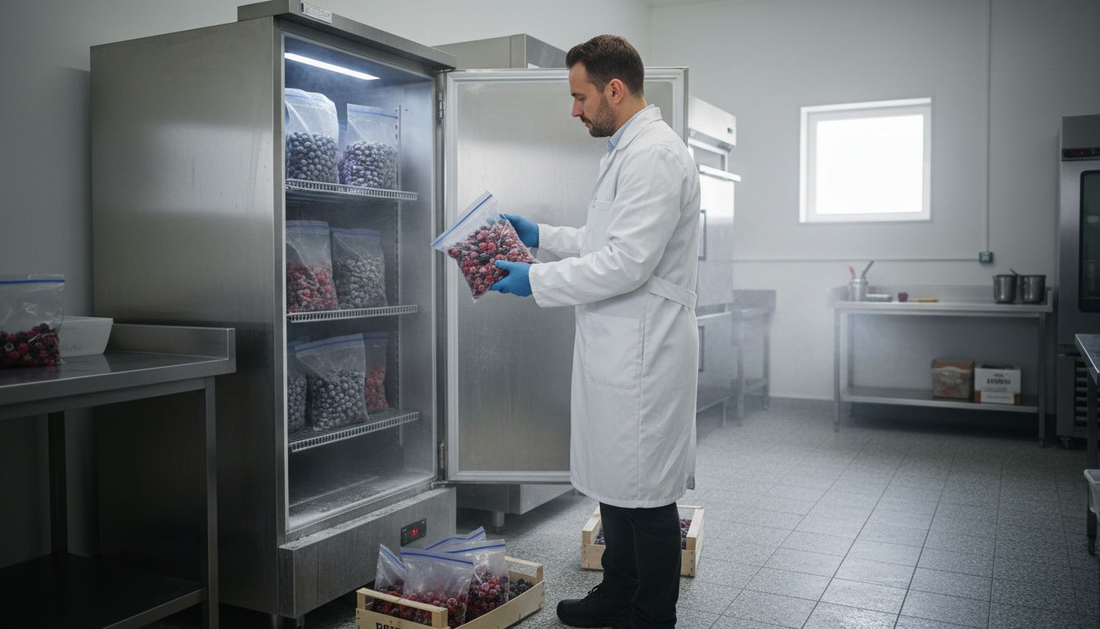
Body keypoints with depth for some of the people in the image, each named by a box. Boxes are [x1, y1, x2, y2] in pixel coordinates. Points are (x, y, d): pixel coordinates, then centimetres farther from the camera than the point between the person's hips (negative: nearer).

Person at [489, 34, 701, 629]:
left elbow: (627, 262, -24)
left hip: (642, 351, -11)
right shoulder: (629, 150, 17)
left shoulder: (654, 154, -17)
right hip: (616, 346, 11)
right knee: (616, 479, 19)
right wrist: (542, 235, 20)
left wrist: (536, 280, -17)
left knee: (646, 492, 1)